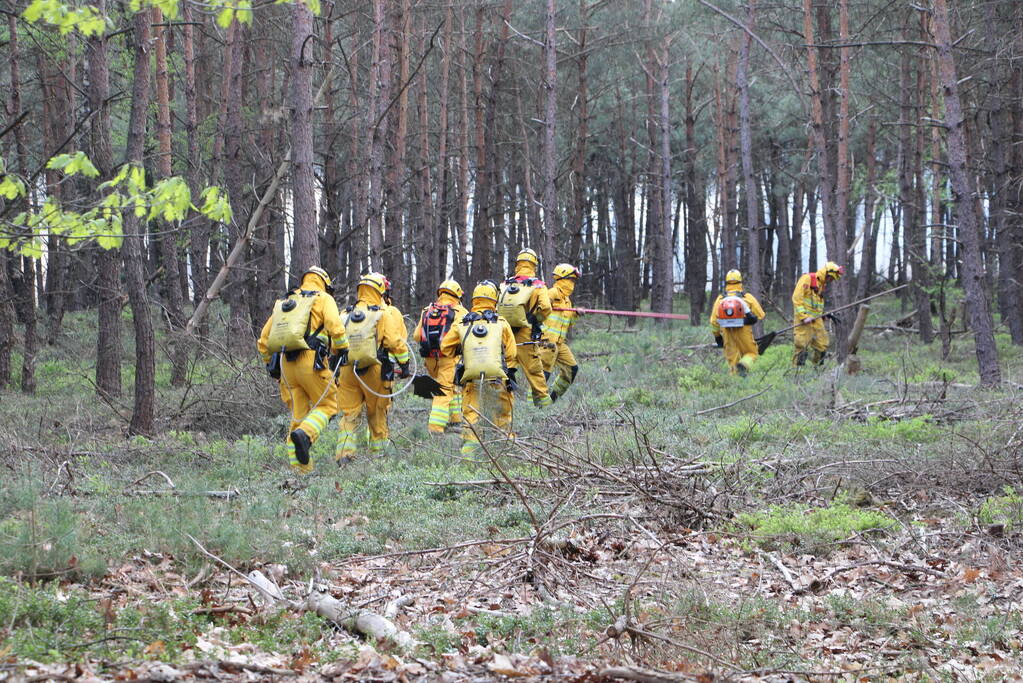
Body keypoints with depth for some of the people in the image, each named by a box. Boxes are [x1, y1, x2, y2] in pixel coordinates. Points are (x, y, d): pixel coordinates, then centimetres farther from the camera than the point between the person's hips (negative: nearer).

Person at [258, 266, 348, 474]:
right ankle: (304, 434, -23)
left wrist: (270, 363, 29)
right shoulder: (323, 299, 7)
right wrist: (341, 351, 0)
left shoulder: (283, 302, 24)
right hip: (311, 360, -5)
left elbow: (264, 338, 22)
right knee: (327, 405, 5)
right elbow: (336, 327, -11)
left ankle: (300, 468, 4)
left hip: (285, 363, 5)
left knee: (298, 414, 9)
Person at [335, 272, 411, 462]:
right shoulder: (385, 314, -5)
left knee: (349, 415, 6)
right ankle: (378, 452, 14)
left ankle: (344, 452, -6)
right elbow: (395, 342, -9)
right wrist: (404, 363, 1)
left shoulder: (346, 315, 8)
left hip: (348, 370, 3)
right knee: (377, 415, 9)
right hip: (375, 370, -3)